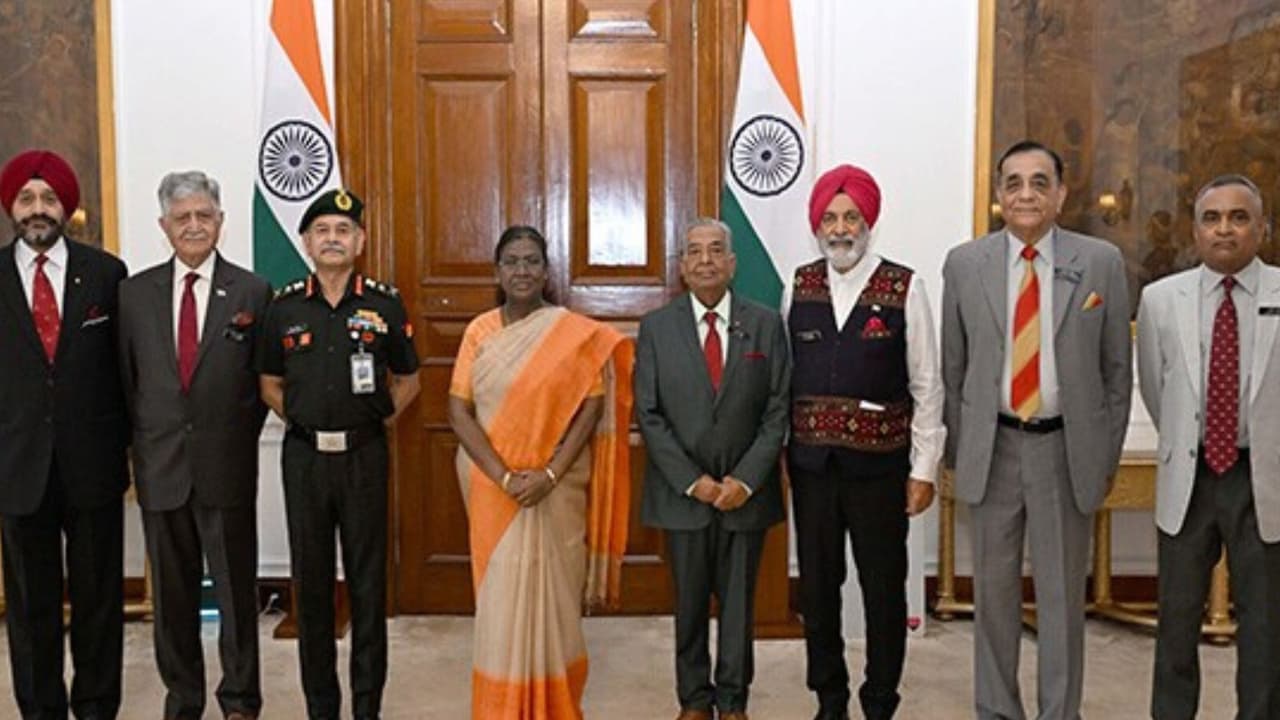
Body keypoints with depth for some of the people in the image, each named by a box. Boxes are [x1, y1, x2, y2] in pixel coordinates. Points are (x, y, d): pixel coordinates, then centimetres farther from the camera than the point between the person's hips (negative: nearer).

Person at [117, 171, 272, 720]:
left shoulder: (253, 292, -1)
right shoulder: (135, 292, 5)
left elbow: (265, 378, 4)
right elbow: (126, 377, 10)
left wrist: (239, 437, -1)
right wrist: (143, 439, 5)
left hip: (227, 468, -2)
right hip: (159, 467, 2)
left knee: (236, 589, 8)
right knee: (172, 593, 12)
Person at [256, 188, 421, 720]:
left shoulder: (384, 304, 0)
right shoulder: (283, 307, 3)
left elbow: (407, 380, 11)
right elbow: (270, 383, 13)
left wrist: (383, 417, 0)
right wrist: (302, 418, 2)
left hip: (364, 455, -1)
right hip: (304, 456, 1)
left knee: (368, 581, 4)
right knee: (311, 580, 8)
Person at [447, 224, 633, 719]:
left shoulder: (576, 334, -2)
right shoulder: (479, 331, 2)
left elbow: (592, 407, -6)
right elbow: (458, 411, -4)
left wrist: (550, 475, -16)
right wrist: (504, 477, -14)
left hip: (556, 488, -1)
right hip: (493, 487, 1)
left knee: (552, 592, 6)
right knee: (500, 596, 7)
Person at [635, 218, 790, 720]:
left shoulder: (766, 325, 1)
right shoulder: (656, 327, 0)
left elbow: (777, 411, -1)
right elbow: (648, 415, -3)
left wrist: (746, 479, -10)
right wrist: (692, 481, -9)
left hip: (746, 490, 0)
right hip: (682, 491, 0)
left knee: (739, 601, 10)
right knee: (690, 602, 11)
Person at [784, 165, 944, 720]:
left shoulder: (904, 288, -6)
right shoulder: (799, 285, 4)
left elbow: (927, 386, -3)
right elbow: (783, 376, 6)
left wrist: (924, 470, -4)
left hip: (879, 465, -3)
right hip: (810, 464, 3)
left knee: (884, 591, 8)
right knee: (816, 588, 12)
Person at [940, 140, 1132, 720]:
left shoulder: (1102, 262, -1)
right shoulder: (964, 264, 0)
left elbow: (1117, 369, 3)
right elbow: (952, 369, 4)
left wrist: (1107, 455, 2)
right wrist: (958, 450, 3)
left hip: (1067, 448, 0)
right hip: (992, 447, 1)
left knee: (1063, 593, 10)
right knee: (993, 591, 11)